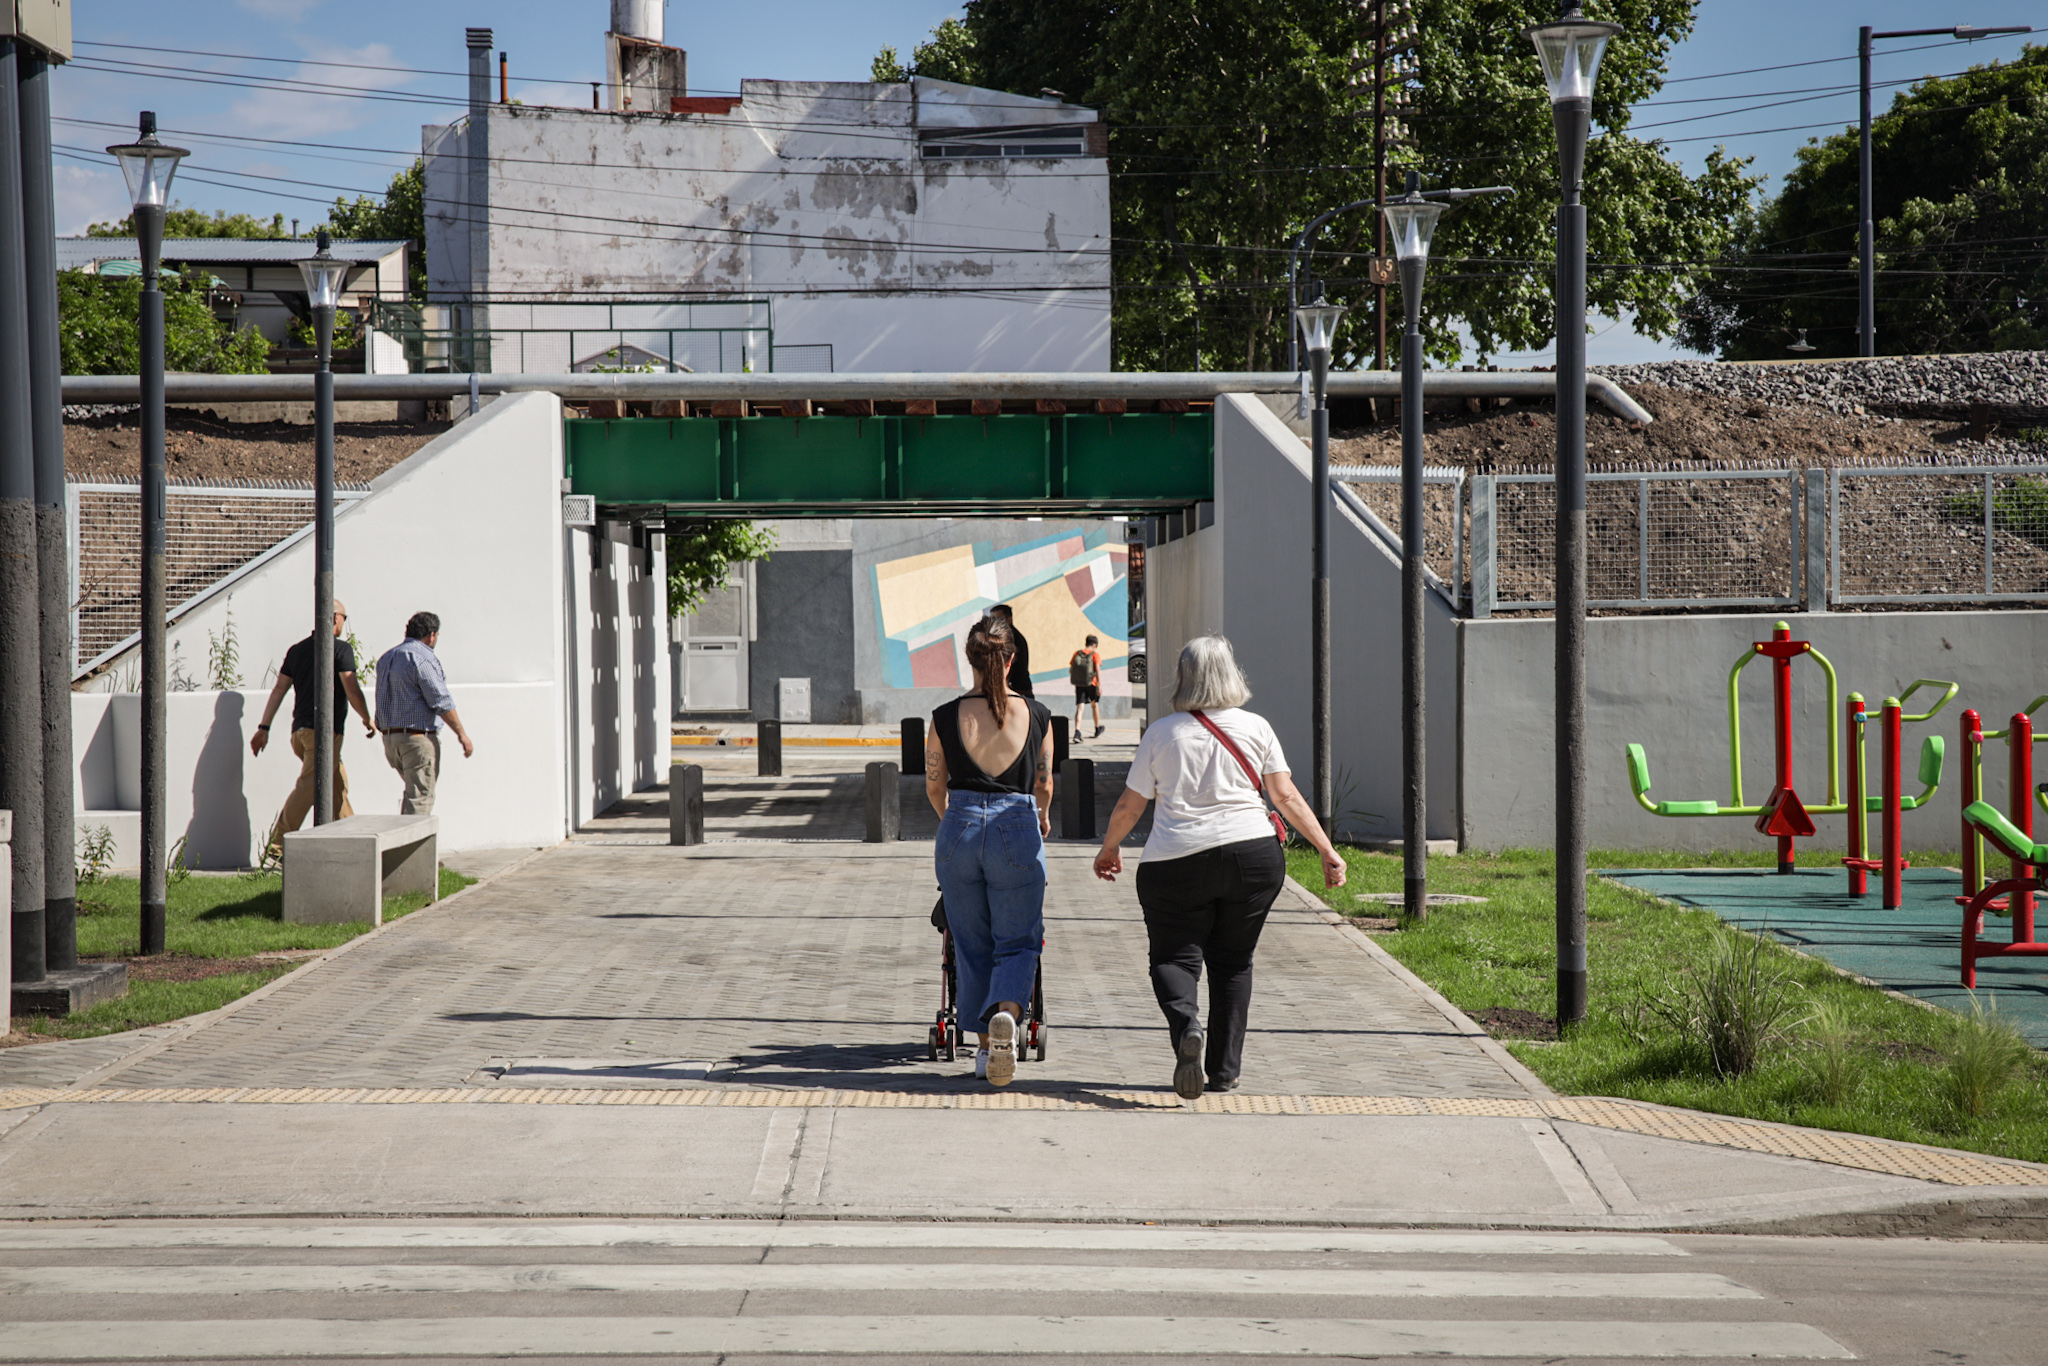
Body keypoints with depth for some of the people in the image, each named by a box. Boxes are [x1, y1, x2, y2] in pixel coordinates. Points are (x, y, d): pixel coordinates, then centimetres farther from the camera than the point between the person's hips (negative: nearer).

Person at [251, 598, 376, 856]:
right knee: (307, 789, -10)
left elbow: (278, 690, 10)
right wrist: (368, 720, 3)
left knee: (338, 786, 17)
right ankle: (278, 843, -16)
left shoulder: (297, 650, 14)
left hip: (299, 731, 8)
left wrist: (264, 727, 11)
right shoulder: (341, 648, -6)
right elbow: (352, 691, -12)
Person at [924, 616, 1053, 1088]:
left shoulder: (946, 718, -2)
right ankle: (1007, 1010, -22)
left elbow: (934, 787, 8)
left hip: (960, 831, 1)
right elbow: (1044, 785, 10)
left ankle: (985, 1044, 20)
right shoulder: (1037, 716, -1)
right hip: (1018, 829, -1)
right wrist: (1042, 818, 33)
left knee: (972, 946, 14)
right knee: (1017, 941, 7)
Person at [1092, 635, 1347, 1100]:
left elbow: (1129, 805, 7)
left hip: (1176, 862, -2)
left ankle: (1186, 1026, -26)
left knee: (1174, 957, 5)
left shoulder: (1160, 733, 3)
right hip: (1252, 853, 2)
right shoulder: (1255, 728, 5)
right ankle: (1224, 1070, 12)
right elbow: (1286, 796, 1)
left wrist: (1108, 850, 23)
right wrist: (1328, 850, 4)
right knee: (1232, 962, 14)